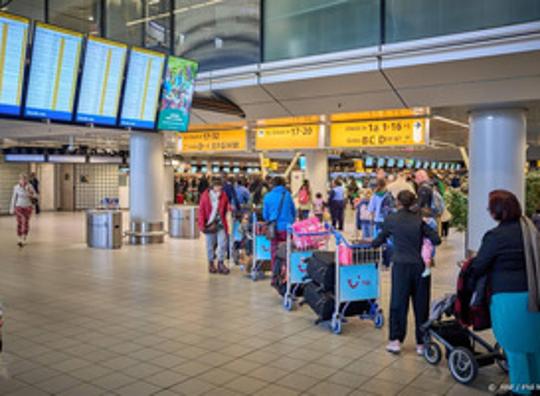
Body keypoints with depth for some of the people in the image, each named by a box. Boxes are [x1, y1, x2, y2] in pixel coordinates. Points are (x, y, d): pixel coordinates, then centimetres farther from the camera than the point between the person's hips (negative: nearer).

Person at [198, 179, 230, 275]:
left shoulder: (224, 196, -1)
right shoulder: (205, 196, -7)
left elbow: (226, 210, 9)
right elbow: (201, 211, -4)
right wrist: (202, 225, -8)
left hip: (221, 224, 1)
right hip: (209, 224, -1)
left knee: (222, 243, -6)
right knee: (210, 244, 8)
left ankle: (221, 263, 6)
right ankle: (211, 263, 21)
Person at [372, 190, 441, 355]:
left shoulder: (391, 219, 0)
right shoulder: (419, 219, 1)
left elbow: (380, 239, 12)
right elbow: (436, 240, -3)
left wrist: (371, 243, 33)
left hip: (401, 266, -1)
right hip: (421, 266, 1)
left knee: (398, 303, 9)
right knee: (421, 304, 9)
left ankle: (395, 340, 10)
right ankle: (421, 343, 16)